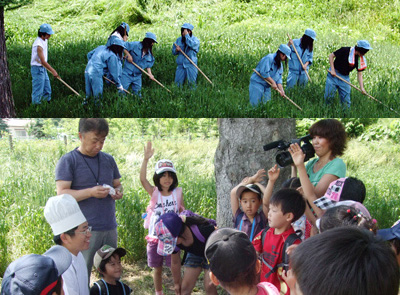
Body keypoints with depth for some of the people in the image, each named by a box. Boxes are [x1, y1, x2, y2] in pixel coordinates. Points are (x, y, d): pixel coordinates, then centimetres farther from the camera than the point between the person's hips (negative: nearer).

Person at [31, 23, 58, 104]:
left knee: (47, 91, 14)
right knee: (38, 90, -4)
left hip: (43, 69, 10)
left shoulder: (45, 40, 6)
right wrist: (53, 71, -26)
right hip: (37, 68, -10)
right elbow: (43, 61, -26)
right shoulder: (39, 45, -24)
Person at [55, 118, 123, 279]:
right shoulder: (68, 161, -4)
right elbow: (62, 194, -11)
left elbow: (117, 184, 21)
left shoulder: (108, 159, 13)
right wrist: (91, 192, -24)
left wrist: (118, 192, -4)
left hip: (110, 228, 5)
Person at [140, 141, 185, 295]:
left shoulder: (177, 192, 0)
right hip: (155, 236, 0)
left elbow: (183, 212, 10)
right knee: (157, 269, 11)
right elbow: (142, 179, -21)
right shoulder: (154, 192, -4)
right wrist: (146, 159, -33)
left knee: (175, 268, -2)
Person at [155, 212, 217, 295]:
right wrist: (177, 283, 11)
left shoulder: (203, 229, -42)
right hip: (194, 253, 4)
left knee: (209, 286, -14)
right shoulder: (172, 241, -24)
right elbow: (175, 263, -3)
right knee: (185, 287, -2)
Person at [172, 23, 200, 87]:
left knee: (192, 83, -1)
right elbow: (173, 52, 17)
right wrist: (176, 50, -6)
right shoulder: (179, 40, 12)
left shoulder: (195, 40, -2)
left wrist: (186, 35, -19)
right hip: (180, 65, 4)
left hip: (191, 65, -4)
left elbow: (191, 45, -26)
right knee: (177, 84, 2)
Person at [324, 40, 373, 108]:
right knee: (329, 96, -3)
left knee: (346, 99, 1)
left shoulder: (361, 60, -5)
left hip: (345, 78, 3)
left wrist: (362, 88, -13)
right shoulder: (345, 50, -17)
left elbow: (359, 74, -2)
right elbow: (331, 55, -8)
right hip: (334, 74, -3)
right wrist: (332, 70, -14)